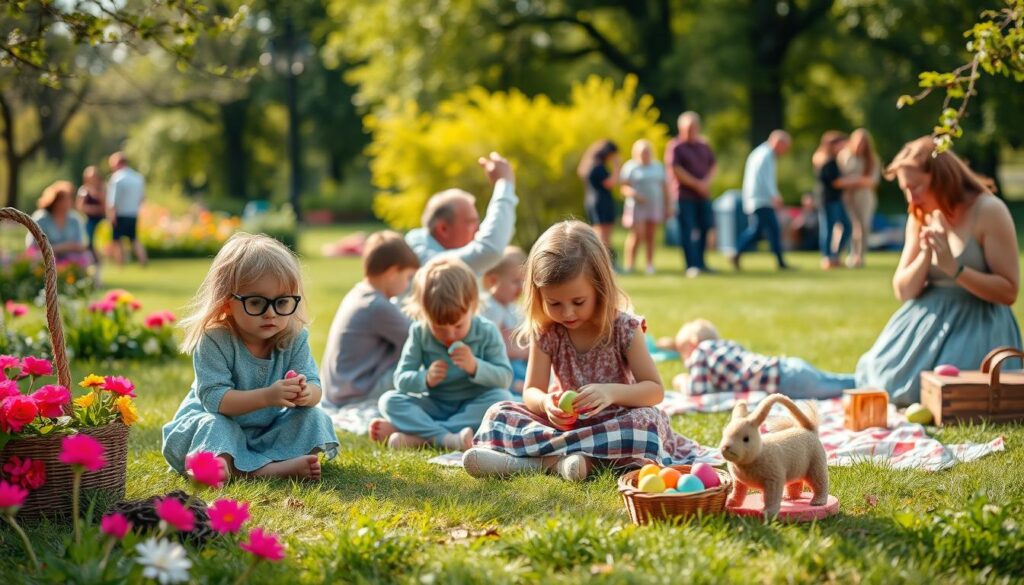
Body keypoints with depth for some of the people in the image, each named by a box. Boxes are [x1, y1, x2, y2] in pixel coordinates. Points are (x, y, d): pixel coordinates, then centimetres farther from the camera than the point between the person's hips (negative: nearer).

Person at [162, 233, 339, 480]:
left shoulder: (294, 338, -9)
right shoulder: (214, 341, -22)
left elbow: (314, 385, -11)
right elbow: (214, 399, -29)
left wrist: (306, 393, -38)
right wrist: (266, 397, -42)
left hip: (269, 429, 5)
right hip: (223, 425, -4)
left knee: (314, 418, -14)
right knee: (212, 425, -33)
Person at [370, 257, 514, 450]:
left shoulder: (486, 332, -8)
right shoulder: (419, 333, -5)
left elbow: (505, 378, -11)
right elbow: (401, 378, -6)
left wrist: (475, 367, -28)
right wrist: (425, 378, -27)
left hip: (473, 408, -1)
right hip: (434, 407, 1)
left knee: (502, 398, -32)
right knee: (389, 400, -19)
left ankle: (418, 435, -35)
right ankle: (448, 439, -42)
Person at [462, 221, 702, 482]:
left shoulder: (624, 329, -11)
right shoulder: (545, 332, -5)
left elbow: (655, 390, -12)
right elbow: (531, 391, -4)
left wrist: (612, 392, -32)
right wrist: (546, 403, -30)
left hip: (613, 423, -2)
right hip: (564, 421, 3)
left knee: (647, 422, -35)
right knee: (499, 414, -15)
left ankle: (542, 459, -37)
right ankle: (562, 457, -40)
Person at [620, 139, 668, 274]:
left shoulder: (658, 166, 14)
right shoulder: (630, 167, -1)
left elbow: (664, 188, 16)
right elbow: (624, 188, -7)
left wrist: (666, 206, 12)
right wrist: (634, 194, -24)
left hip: (654, 206, 4)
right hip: (636, 207, -4)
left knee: (650, 235, 3)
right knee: (637, 235, -11)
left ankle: (650, 264, 7)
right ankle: (629, 264, -3)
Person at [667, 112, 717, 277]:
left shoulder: (704, 145, 14)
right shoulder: (675, 147, -5)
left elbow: (713, 165, 15)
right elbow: (675, 169, -13)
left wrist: (707, 181, -5)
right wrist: (696, 184, -14)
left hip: (703, 194, 6)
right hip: (684, 195, -6)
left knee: (706, 226, 5)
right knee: (688, 231, -6)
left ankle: (700, 262, 19)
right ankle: (692, 265, -5)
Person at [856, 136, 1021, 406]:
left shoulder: (988, 211, -13)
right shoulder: (921, 217, 7)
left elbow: (1009, 292, -15)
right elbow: (903, 291, 6)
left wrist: (954, 268, -25)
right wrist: (925, 255, -13)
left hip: (977, 325, -6)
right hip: (929, 321, 6)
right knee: (887, 381, -11)